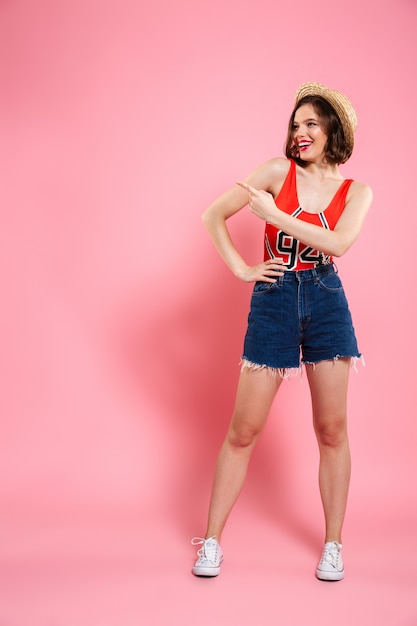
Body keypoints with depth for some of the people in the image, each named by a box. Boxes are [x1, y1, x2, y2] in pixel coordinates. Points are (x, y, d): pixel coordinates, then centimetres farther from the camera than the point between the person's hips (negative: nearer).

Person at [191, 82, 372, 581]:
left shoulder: (357, 193, 6)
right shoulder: (279, 172, 3)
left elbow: (338, 243, -14)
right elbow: (213, 215, 2)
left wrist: (274, 214, -16)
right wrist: (240, 268, -3)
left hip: (326, 303, 1)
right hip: (273, 302, -1)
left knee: (332, 430, 4)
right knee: (243, 431, 1)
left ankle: (333, 545, 20)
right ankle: (212, 540, 15)